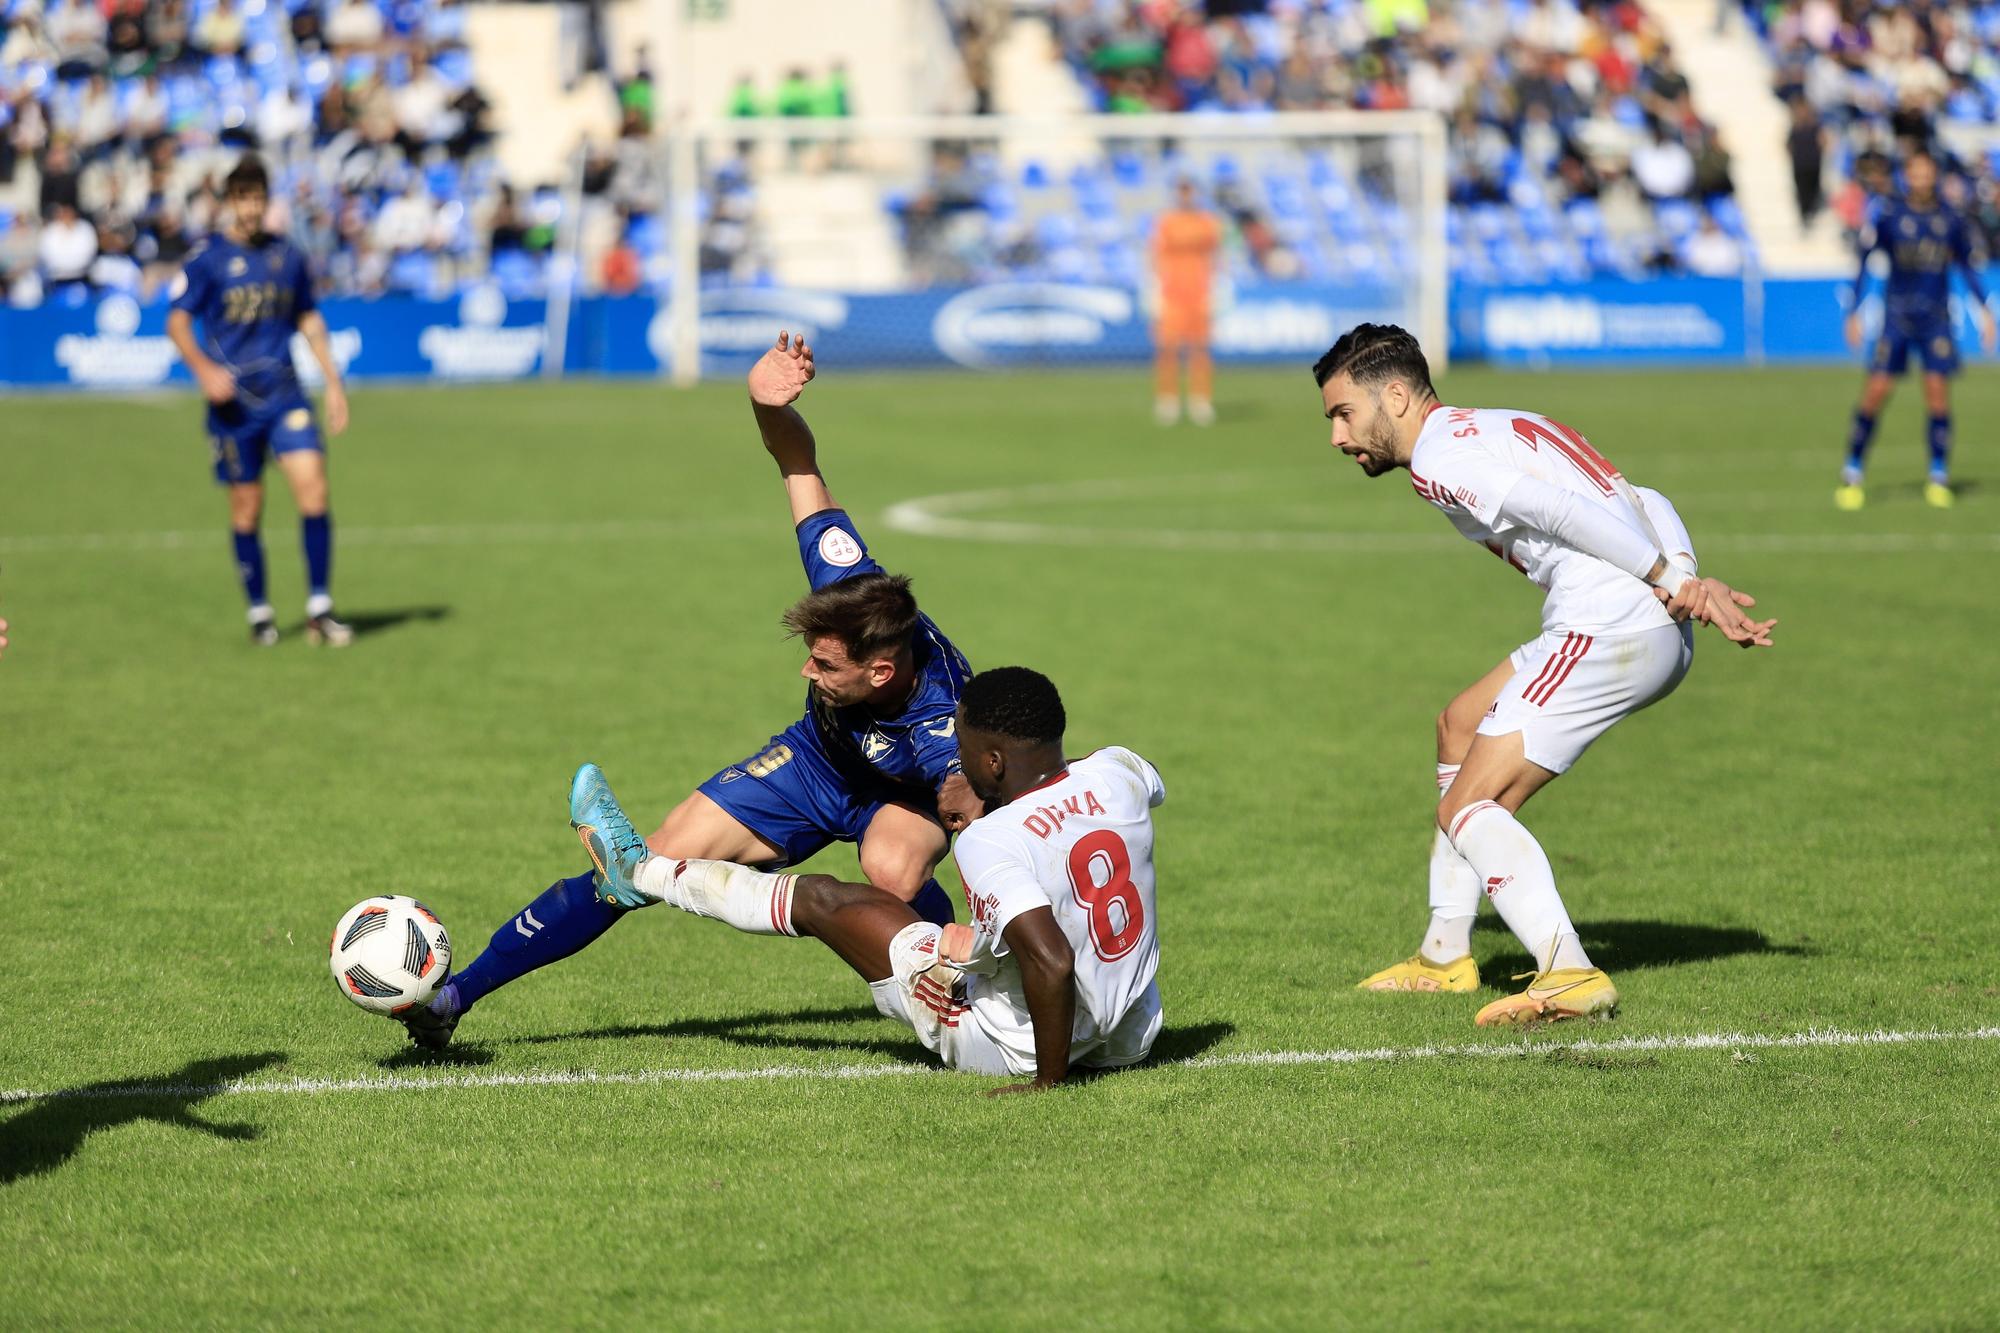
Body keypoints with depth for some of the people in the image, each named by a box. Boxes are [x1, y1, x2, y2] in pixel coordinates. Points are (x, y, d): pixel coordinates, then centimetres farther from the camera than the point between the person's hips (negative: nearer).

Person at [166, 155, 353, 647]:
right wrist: (203, 368, -22)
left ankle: (319, 607, -8)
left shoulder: (286, 255, 10)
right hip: (233, 401, -2)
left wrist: (333, 382, 16)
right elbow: (178, 321, -5)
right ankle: (258, 612, 17)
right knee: (246, 508, 2)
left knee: (312, 486, -13)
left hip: (284, 394, 2)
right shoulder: (207, 257, -2)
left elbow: (309, 319, 20)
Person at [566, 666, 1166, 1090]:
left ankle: (639, 870, 27)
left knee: (821, 899, 8)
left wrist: (1048, 1078, -23)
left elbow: (1051, 961, -38)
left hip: (1021, 1048, -5)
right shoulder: (1116, 773, -5)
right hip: (1129, 1039, 5)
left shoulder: (990, 843, -26)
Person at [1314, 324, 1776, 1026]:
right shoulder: (1497, 429, 25)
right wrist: (1689, 582, 1)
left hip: (1605, 631, -10)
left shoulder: (1439, 454, -5)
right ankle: (1445, 956, 32)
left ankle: (1570, 975, -23)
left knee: (1465, 808, -7)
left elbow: (1564, 512, -19)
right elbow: (1647, 506, 17)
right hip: (1664, 638, 10)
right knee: (1460, 725, 28)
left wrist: (1664, 578, -10)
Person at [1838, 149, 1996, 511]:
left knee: (1938, 392, -9)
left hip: (1936, 318, 1)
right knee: (1876, 391, -7)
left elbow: (1966, 265, 15)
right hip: (1897, 314, -1)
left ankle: (1939, 477, 3)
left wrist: (1983, 310, 11)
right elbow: (1863, 263, 2)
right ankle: (1853, 474, 5)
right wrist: (1854, 314, -2)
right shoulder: (1887, 214, -4)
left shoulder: (1951, 219, 2)